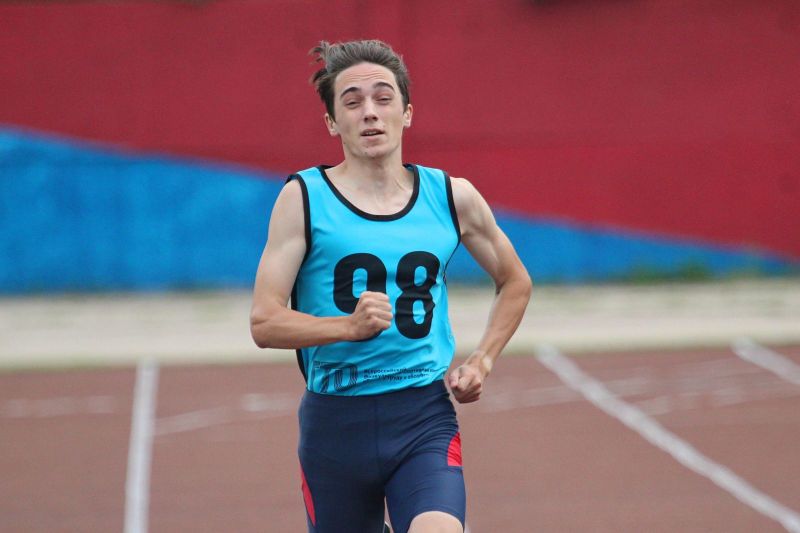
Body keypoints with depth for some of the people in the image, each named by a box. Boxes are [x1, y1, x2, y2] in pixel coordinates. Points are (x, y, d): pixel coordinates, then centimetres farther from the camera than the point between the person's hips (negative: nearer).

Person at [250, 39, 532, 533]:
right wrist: (351, 326, -23)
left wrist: (481, 361, 9)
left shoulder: (452, 196, 5)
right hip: (336, 419, 0)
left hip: (424, 418, 0)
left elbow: (515, 282, 22)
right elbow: (265, 322, -8)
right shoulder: (304, 198, -3)